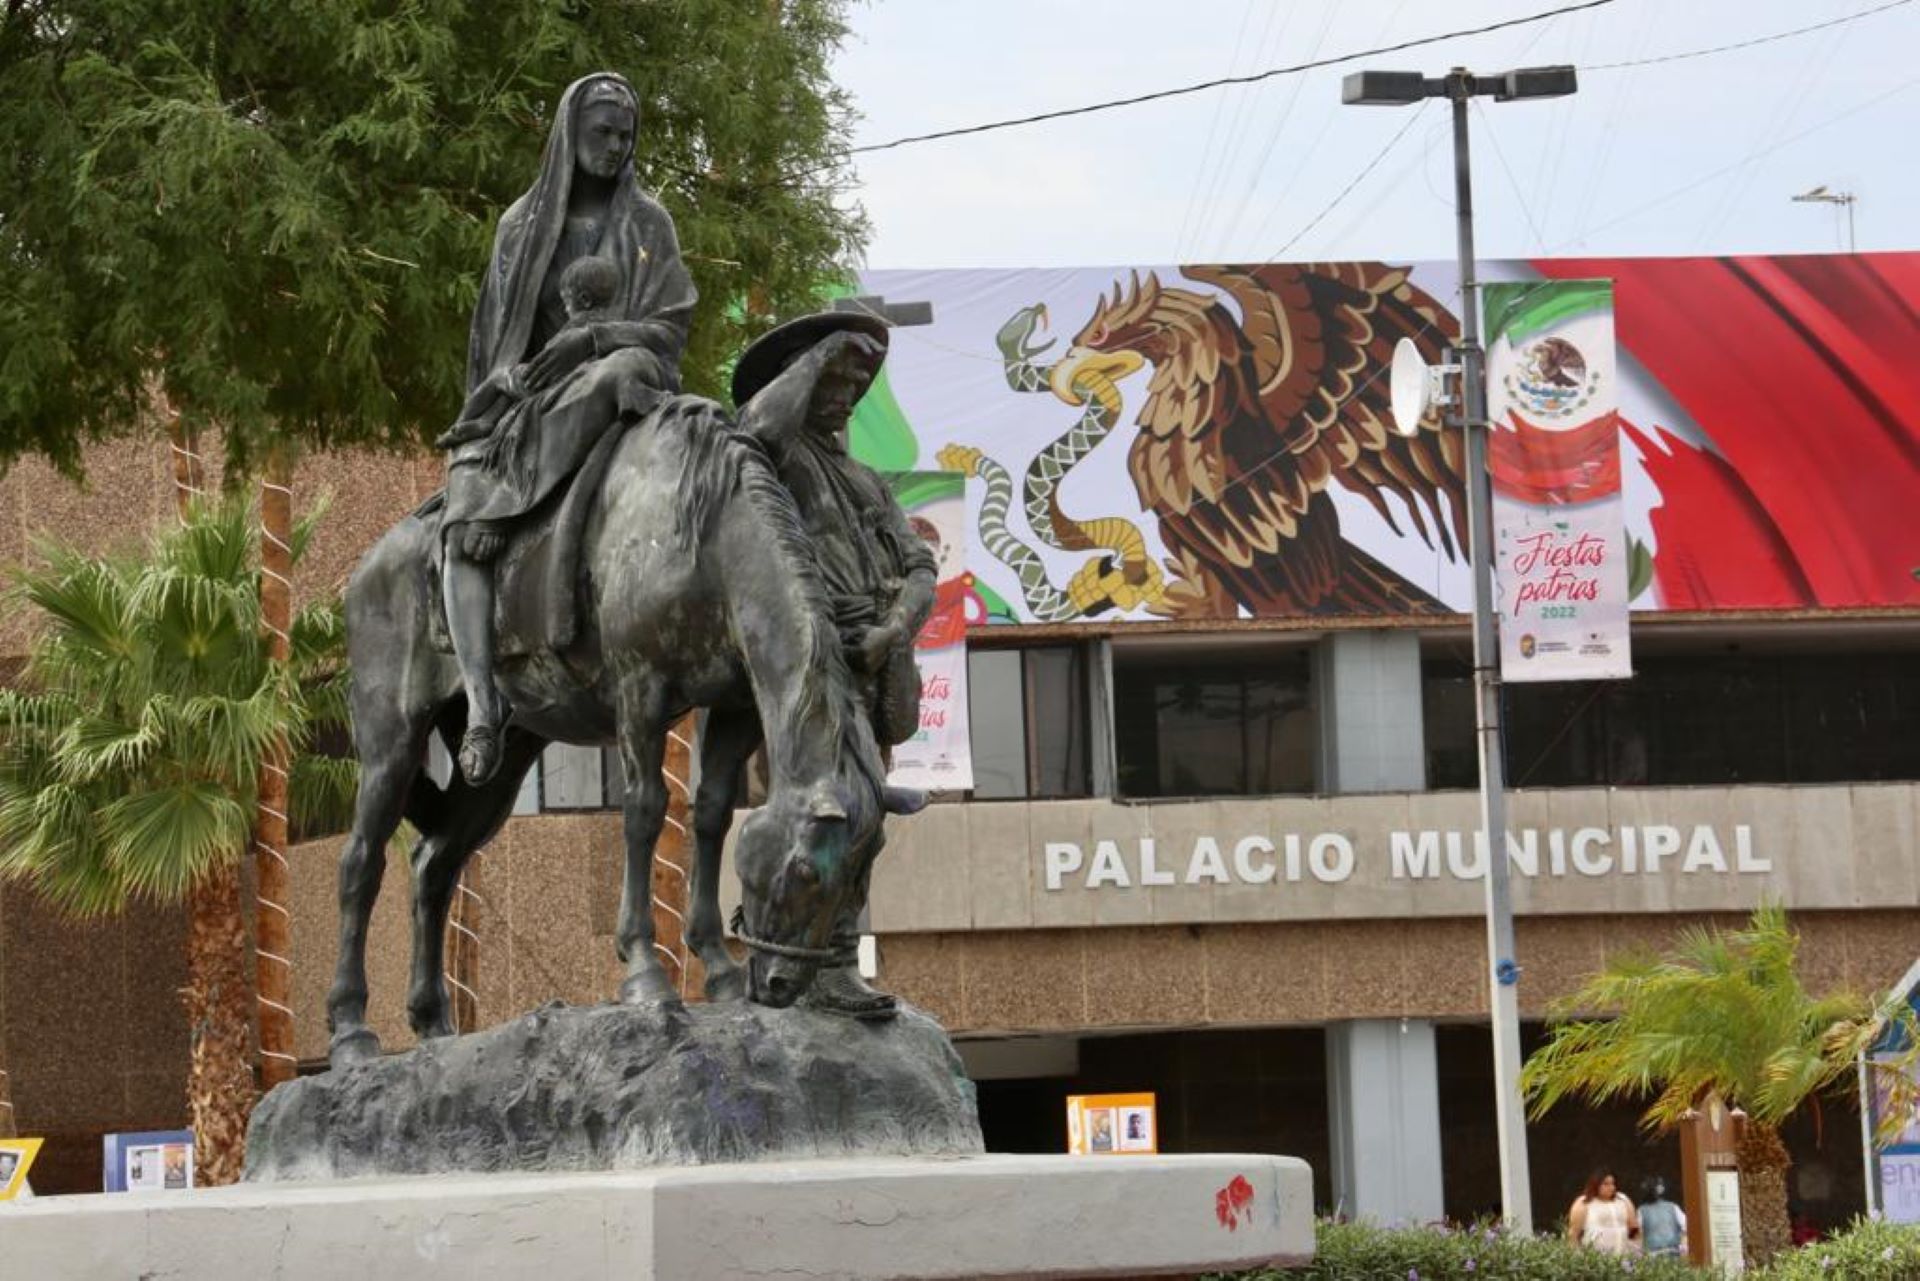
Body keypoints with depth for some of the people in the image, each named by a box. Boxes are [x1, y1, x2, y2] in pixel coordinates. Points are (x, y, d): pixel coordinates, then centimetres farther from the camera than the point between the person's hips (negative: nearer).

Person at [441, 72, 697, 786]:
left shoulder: (647, 224, 12)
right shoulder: (522, 225, 16)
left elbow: (671, 328, 2)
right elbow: (490, 334, 18)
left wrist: (594, 337, -16)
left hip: (615, 386, -2)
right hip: (525, 396, 2)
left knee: (625, 369, -43)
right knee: (464, 527, -26)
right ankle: (482, 707, -35)